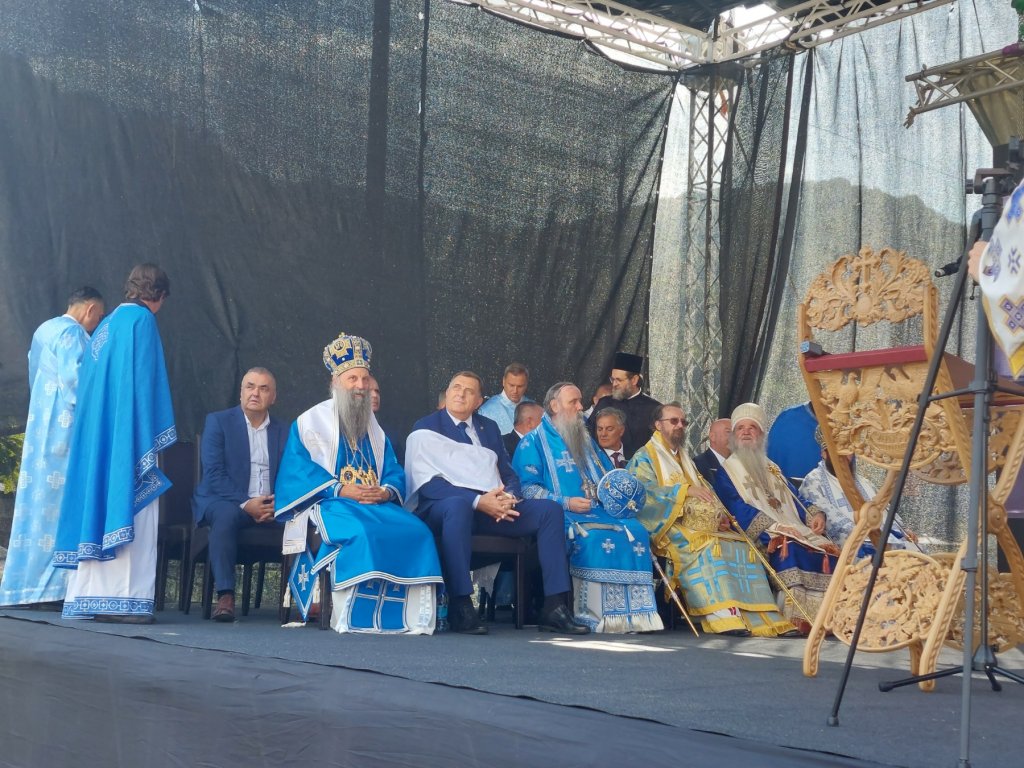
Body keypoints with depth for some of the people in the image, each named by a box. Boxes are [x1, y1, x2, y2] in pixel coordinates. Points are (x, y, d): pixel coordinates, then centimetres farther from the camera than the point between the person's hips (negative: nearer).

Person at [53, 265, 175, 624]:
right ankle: (123, 599, -13)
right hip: (127, 435, -8)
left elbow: (89, 384, 19)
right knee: (130, 509, -9)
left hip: (95, 434, 8)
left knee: (99, 507, 7)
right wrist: (151, 440, -14)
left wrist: (100, 432, 19)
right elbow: (145, 380, -14)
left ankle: (90, 598, 6)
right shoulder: (142, 319, -6)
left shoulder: (106, 324, 19)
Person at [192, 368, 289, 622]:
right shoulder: (218, 421, 5)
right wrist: (245, 504, -19)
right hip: (226, 501, -3)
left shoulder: (284, 430, 16)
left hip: (271, 506, 3)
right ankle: (225, 596, -39)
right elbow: (213, 473, -6)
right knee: (226, 515, -37)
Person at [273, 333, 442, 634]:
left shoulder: (374, 429, 23)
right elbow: (297, 468, -5)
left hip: (378, 503, 5)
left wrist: (387, 491, -10)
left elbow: (394, 471, 14)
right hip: (328, 504, -5)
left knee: (416, 531, -25)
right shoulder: (310, 422, 8)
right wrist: (339, 489, -17)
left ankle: (411, 617, -25)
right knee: (362, 532, -38)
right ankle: (356, 617, -33)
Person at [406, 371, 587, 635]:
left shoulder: (489, 428, 23)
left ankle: (554, 608, -19)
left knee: (550, 509, -14)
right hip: (445, 507, -6)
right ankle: (461, 607, -42)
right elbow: (428, 484, -8)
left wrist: (509, 497, -8)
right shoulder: (426, 429, 5)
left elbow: (508, 474, 19)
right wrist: (478, 501, -22)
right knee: (458, 505, -41)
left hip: (494, 507, 6)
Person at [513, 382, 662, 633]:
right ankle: (599, 616, -30)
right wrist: (565, 502, -17)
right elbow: (526, 487, -6)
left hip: (599, 510, 5)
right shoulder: (534, 442, 7)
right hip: (561, 515, -5)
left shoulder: (586, 441, 27)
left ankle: (632, 613, -28)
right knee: (593, 537, -36)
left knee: (635, 531, -25)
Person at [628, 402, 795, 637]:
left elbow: (706, 496, 23)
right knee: (705, 547, -35)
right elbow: (643, 490, -11)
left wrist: (722, 515, 2)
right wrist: (684, 490, -17)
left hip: (702, 525, 7)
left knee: (741, 547, -17)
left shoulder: (685, 459, 30)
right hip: (671, 526, -6)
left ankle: (759, 619, -26)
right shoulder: (644, 458, 9)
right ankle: (723, 618, -45)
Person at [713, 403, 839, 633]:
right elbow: (737, 509, -7)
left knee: (828, 551, -19)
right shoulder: (726, 472, 9)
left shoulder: (773, 469, 30)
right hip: (759, 537, -6)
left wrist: (815, 514, -3)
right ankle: (795, 617, -40)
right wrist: (773, 527, -20)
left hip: (794, 531, 6)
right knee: (787, 548, -36)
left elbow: (795, 500, 20)